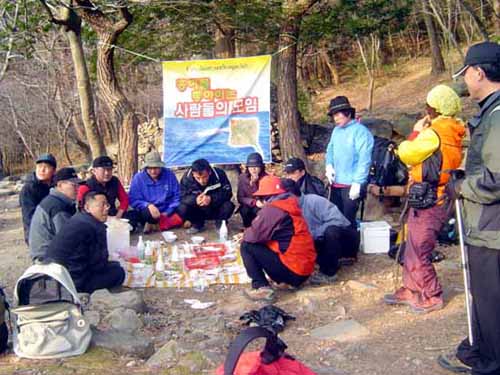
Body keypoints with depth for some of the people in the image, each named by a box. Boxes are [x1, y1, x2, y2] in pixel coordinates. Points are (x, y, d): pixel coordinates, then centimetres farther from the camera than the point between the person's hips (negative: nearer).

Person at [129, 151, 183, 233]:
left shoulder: (169, 175, -1)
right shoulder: (138, 178, -4)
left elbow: (177, 196, 3)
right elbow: (133, 200, -8)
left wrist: (167, 213, -9)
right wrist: (148, 205, -26)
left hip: (167, 213, 2)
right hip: (149, 213, -2)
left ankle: (153, 224, -18)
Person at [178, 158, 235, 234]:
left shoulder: (219, 174, -20)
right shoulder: (187, 177, -18)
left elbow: (228, 193, -21)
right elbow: (182, 197, -17)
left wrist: (211, 198, -38)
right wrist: (195, 200, -39)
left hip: (216, 210, -1)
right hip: (198, 212, 1)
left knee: (228, 206, -31)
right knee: (182, 209, -27)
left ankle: (220, 224, 3)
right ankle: (197, 224, 6)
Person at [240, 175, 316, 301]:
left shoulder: (272, 209, -14)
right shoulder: (289, 205, 12)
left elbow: (255, 235, -14)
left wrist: (245, 234, 8)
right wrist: (247, 233, 18)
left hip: (292, 269, -9)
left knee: (247, 246, -3)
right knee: (265, 244, 27)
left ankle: (262, 287, -8)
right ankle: (287, 279, 15)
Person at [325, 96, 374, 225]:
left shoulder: (360, 131, -11)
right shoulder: (336, 130, 12)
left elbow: (364, 160, -17)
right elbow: (330, 150, 22)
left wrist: (357, 183, -21)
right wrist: (329, 165, 2)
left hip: (351, 185, -8)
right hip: (335, 184, 8)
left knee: (348, 220, -5)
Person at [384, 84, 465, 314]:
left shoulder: (434, 133, -19)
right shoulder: (454, 131, 9)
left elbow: (406, 154, -10)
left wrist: (416, 132, 2)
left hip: (428, 203, -9)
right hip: (429, 200, 9)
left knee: (419, 252, 2)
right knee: (413, 248, 18)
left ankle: (432, 297, 13)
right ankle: (411, 289, 29)